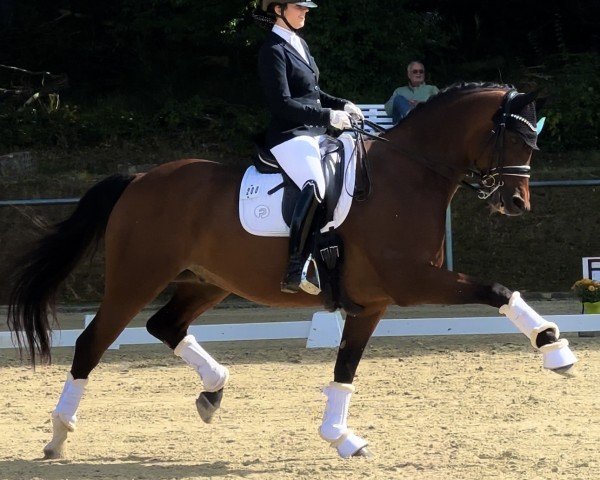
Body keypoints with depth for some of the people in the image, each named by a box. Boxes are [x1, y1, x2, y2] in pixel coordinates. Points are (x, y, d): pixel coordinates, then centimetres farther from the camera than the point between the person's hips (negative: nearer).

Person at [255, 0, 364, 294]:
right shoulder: (273, 50, -10)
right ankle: (294, 272, -38)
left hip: (315, 134, 10)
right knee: (316, 186, -34)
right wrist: (328, 116, -19)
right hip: (289, 135, -10)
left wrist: (342, 105, 10)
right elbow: (282, 103, -17)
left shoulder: (299, 45, 17)